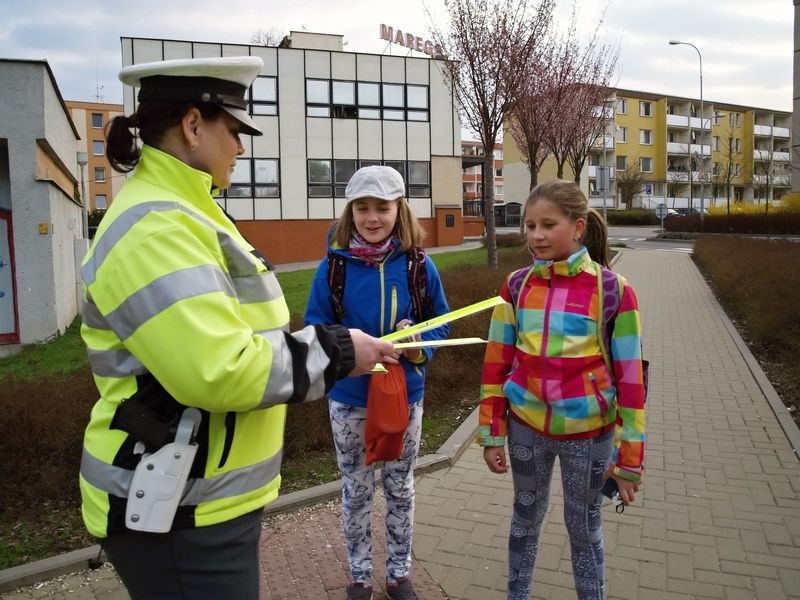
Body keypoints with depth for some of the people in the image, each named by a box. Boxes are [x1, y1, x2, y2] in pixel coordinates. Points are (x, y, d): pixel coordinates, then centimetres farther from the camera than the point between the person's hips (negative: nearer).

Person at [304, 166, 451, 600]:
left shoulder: (419, 266, -9)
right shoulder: (333, 266, -11)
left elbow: (441, 324, 0)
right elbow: (315, 328, -6)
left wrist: (418, 344, -21)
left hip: (406, 396, 1)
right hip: (349, 399, 0)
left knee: (400, 488, 17)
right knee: (356, 491, 15)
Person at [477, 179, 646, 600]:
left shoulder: (613, 291, -13)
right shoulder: (516, 286, -4)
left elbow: (629, 377, -9)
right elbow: (496, 364, 2)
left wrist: (628, 457, -6)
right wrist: (493, 433, 2)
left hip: (588, 431, -2)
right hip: (526, 426, 3)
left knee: (584, 528, 16)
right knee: (526, 519, 21)